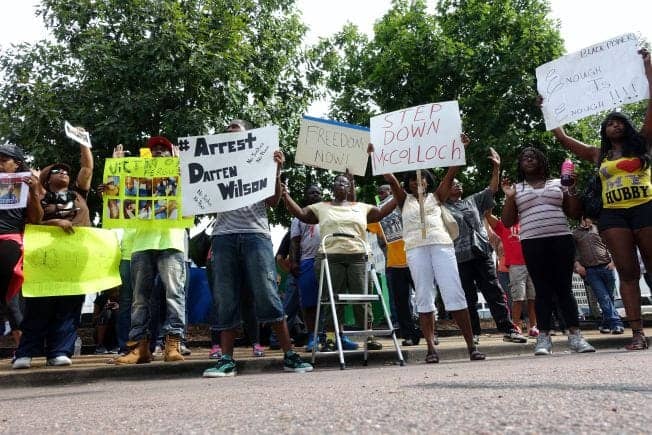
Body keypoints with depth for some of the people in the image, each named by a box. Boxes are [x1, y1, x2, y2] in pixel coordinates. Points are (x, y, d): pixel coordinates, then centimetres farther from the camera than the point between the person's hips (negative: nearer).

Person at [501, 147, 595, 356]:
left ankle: (575, 335, 1)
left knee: (565, 288, -1)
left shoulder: (558, 183, 16)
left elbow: (574, 212, 14)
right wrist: (509, 197, -3)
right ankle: (543, 338, -5)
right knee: (543, 290, -5)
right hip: (532, 243, -1)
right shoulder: (516, 189, 14)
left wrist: (572, 189, 2)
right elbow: (507, 222, 9)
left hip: (561, 239, 1)